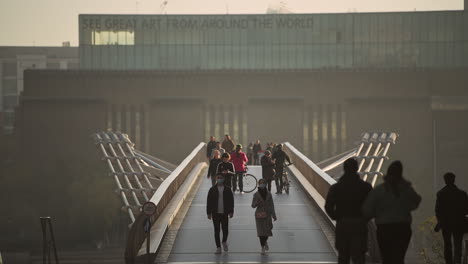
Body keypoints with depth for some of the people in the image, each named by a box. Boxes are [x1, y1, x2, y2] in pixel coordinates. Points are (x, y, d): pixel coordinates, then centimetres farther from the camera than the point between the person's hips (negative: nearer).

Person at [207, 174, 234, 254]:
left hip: (224, 213, 0)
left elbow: (231, 201, 5)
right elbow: (209, 202, 3)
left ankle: (224, 242, 30)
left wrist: (231, 212, -2)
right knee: (217, 231, 2)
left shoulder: (227, 190, 3)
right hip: (215, 214, 0)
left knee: (225, 230, 0)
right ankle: (218, 247, 8)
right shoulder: (212, 190, 2)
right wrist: (209, 213, -2)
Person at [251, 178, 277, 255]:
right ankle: (263, 247, 11)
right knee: (261, 231, -1)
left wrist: (273, 215, 8)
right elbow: (253, 205, 1)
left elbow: (271, 205, 8)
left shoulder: (268, 194, 3)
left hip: (267, 214, 1)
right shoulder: (256, 195, -2)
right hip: (259, 214, -1)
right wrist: (256, 203, -22)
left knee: (267, 230, -4)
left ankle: (265, 242, 29)